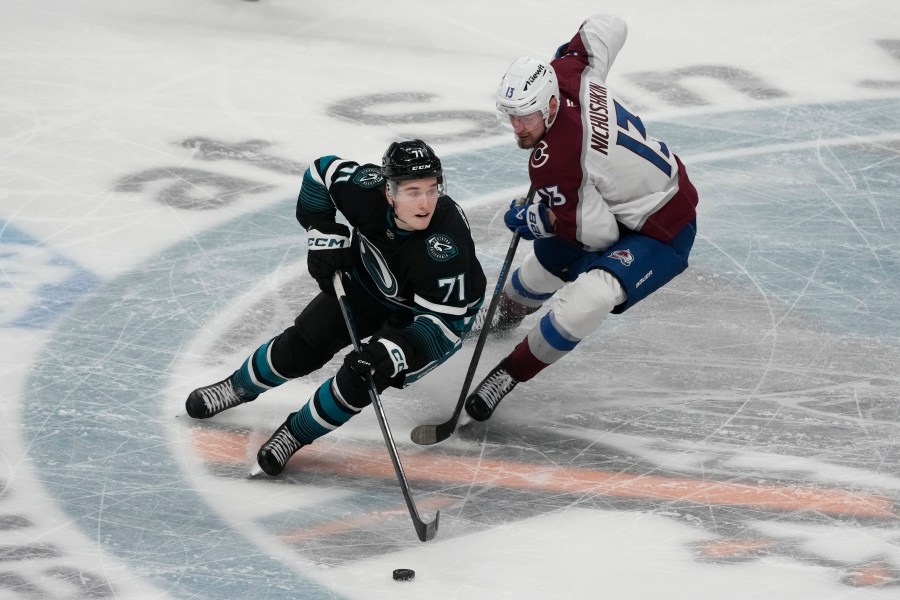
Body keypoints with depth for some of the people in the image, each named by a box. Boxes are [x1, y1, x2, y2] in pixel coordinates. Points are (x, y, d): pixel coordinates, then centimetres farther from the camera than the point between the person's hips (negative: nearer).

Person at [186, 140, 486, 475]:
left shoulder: (447, 241, -42)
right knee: (303, 344, 5)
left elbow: (443, 320, -39)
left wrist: (395, 350, -51)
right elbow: (321, 172, -10)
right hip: (370, 281, 4)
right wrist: (325, 235, -15)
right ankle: (239, 387, 34)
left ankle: (296, 434, 6)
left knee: (362, 377, -19)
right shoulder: (367, 189, -31)